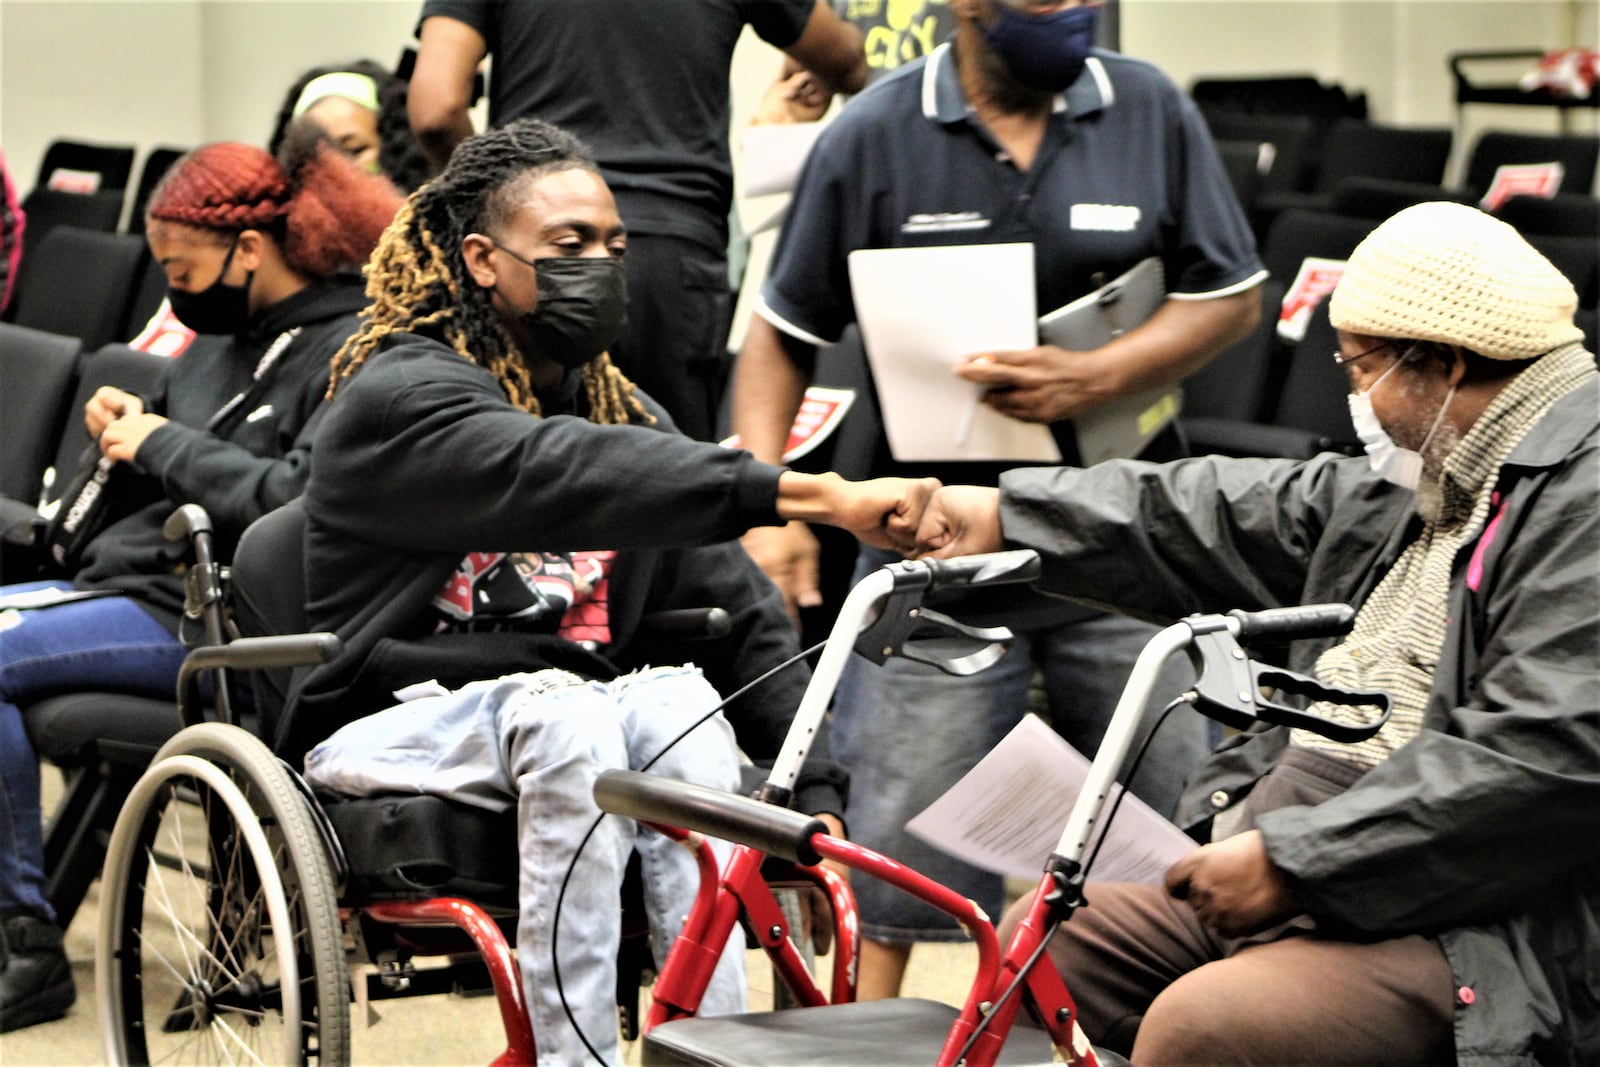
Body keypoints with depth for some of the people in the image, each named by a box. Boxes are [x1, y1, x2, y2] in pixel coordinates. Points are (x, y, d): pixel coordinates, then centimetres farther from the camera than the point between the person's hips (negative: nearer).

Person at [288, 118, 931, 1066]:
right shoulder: (401, 394, -9)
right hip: (403, 720, -5)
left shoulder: (624, 413, 15)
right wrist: (811, 495, -39)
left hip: (574, 703, 5)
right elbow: (562, 480, -29)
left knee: (680, 702, -28)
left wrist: (815, 790, -8)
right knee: (566, 709, -35)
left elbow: (743, 612, 8)